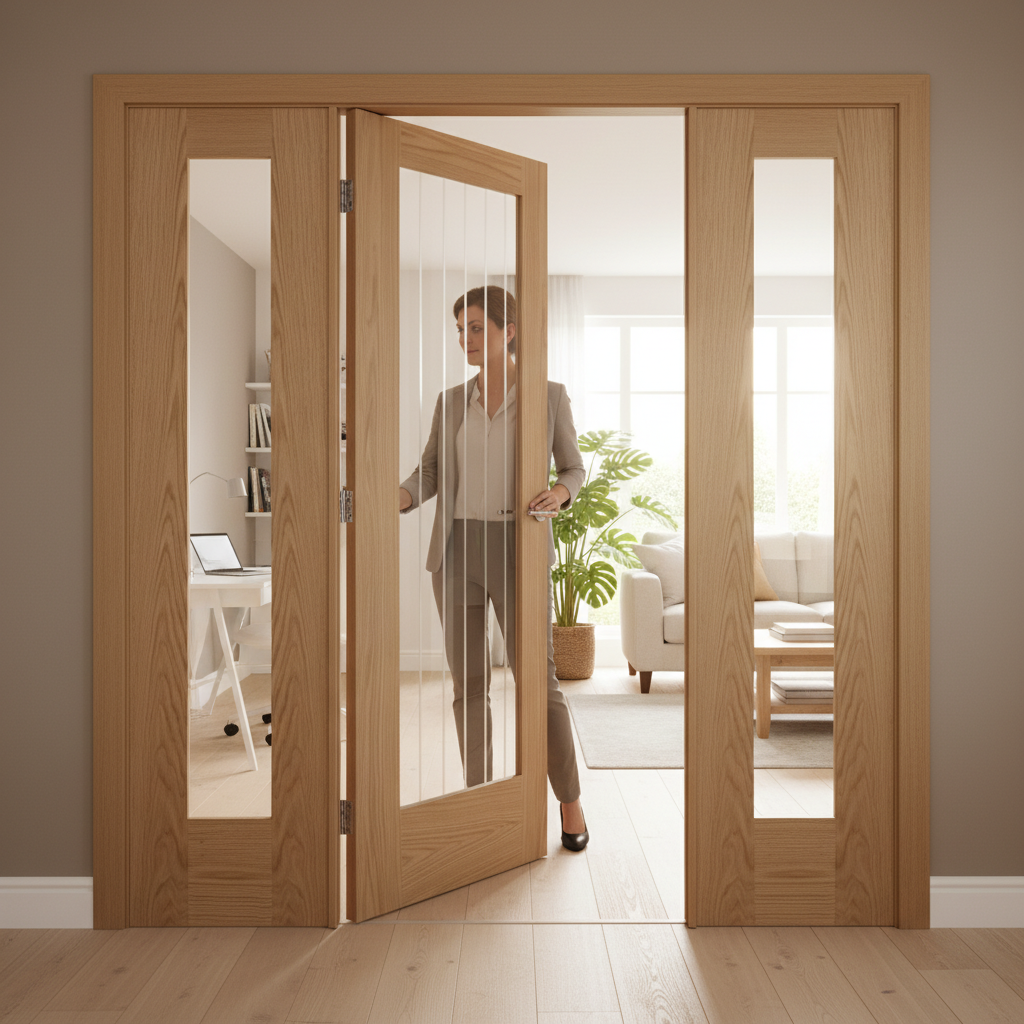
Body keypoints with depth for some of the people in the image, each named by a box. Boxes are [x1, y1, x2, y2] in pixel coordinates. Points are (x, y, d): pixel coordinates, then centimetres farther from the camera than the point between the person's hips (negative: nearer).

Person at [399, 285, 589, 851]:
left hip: (517, 551, -3)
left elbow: (574, 468, 7)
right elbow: (429, 474, 5)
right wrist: (391, 500, -16)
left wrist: (559, 494, -17)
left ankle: (570, 802, 17)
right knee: (469, 684, 7)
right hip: (456, 550, 4)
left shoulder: (549, 395, 1)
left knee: (538, 681, -2)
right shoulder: (451, 401, 10)